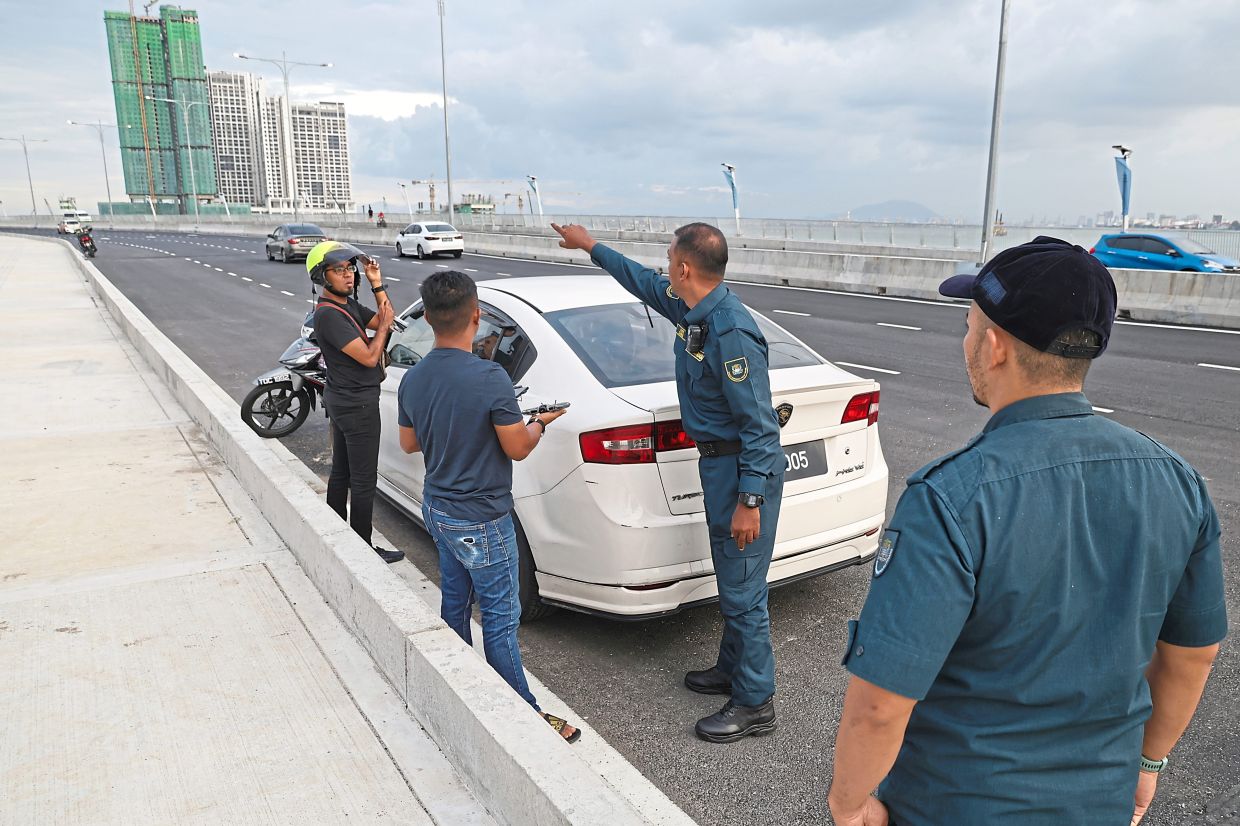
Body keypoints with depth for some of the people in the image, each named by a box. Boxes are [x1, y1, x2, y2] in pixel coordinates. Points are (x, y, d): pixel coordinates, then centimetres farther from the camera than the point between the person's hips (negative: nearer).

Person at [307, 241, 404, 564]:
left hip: (342, 400, 10)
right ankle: (363, 548, 8)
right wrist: (384, 326, -10)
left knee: (341, 473, 19)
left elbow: (385, 321, 10)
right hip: (357, 404, -10)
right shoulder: (328, 314, -22)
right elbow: (369, 357, -25)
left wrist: (377, 285, 1)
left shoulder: (348, 304, 7)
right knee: (364, 480, -2)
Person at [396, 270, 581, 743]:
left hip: (438, 509, 7)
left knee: (454, 604, 21)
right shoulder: (490, 379, -25)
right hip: (482, 521, -7)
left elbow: (409, 444, 10)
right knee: (501, 619, 3)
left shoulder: (412, 380, -3)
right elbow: (517, 449, -16)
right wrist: (540, 422, 2)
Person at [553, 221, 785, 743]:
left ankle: (754, 704, 14)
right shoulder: (689, 310, 3)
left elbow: (759, 424, -24)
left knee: (743, 588, 0)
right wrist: (589, 246, 33)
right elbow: (643, 281, 24)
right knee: (731, 581, 21)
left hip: (743, 468, -10)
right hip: (717, 461, 10)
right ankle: (733, 669, 37)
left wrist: (749, 501, -23)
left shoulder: (730, 332, -25)